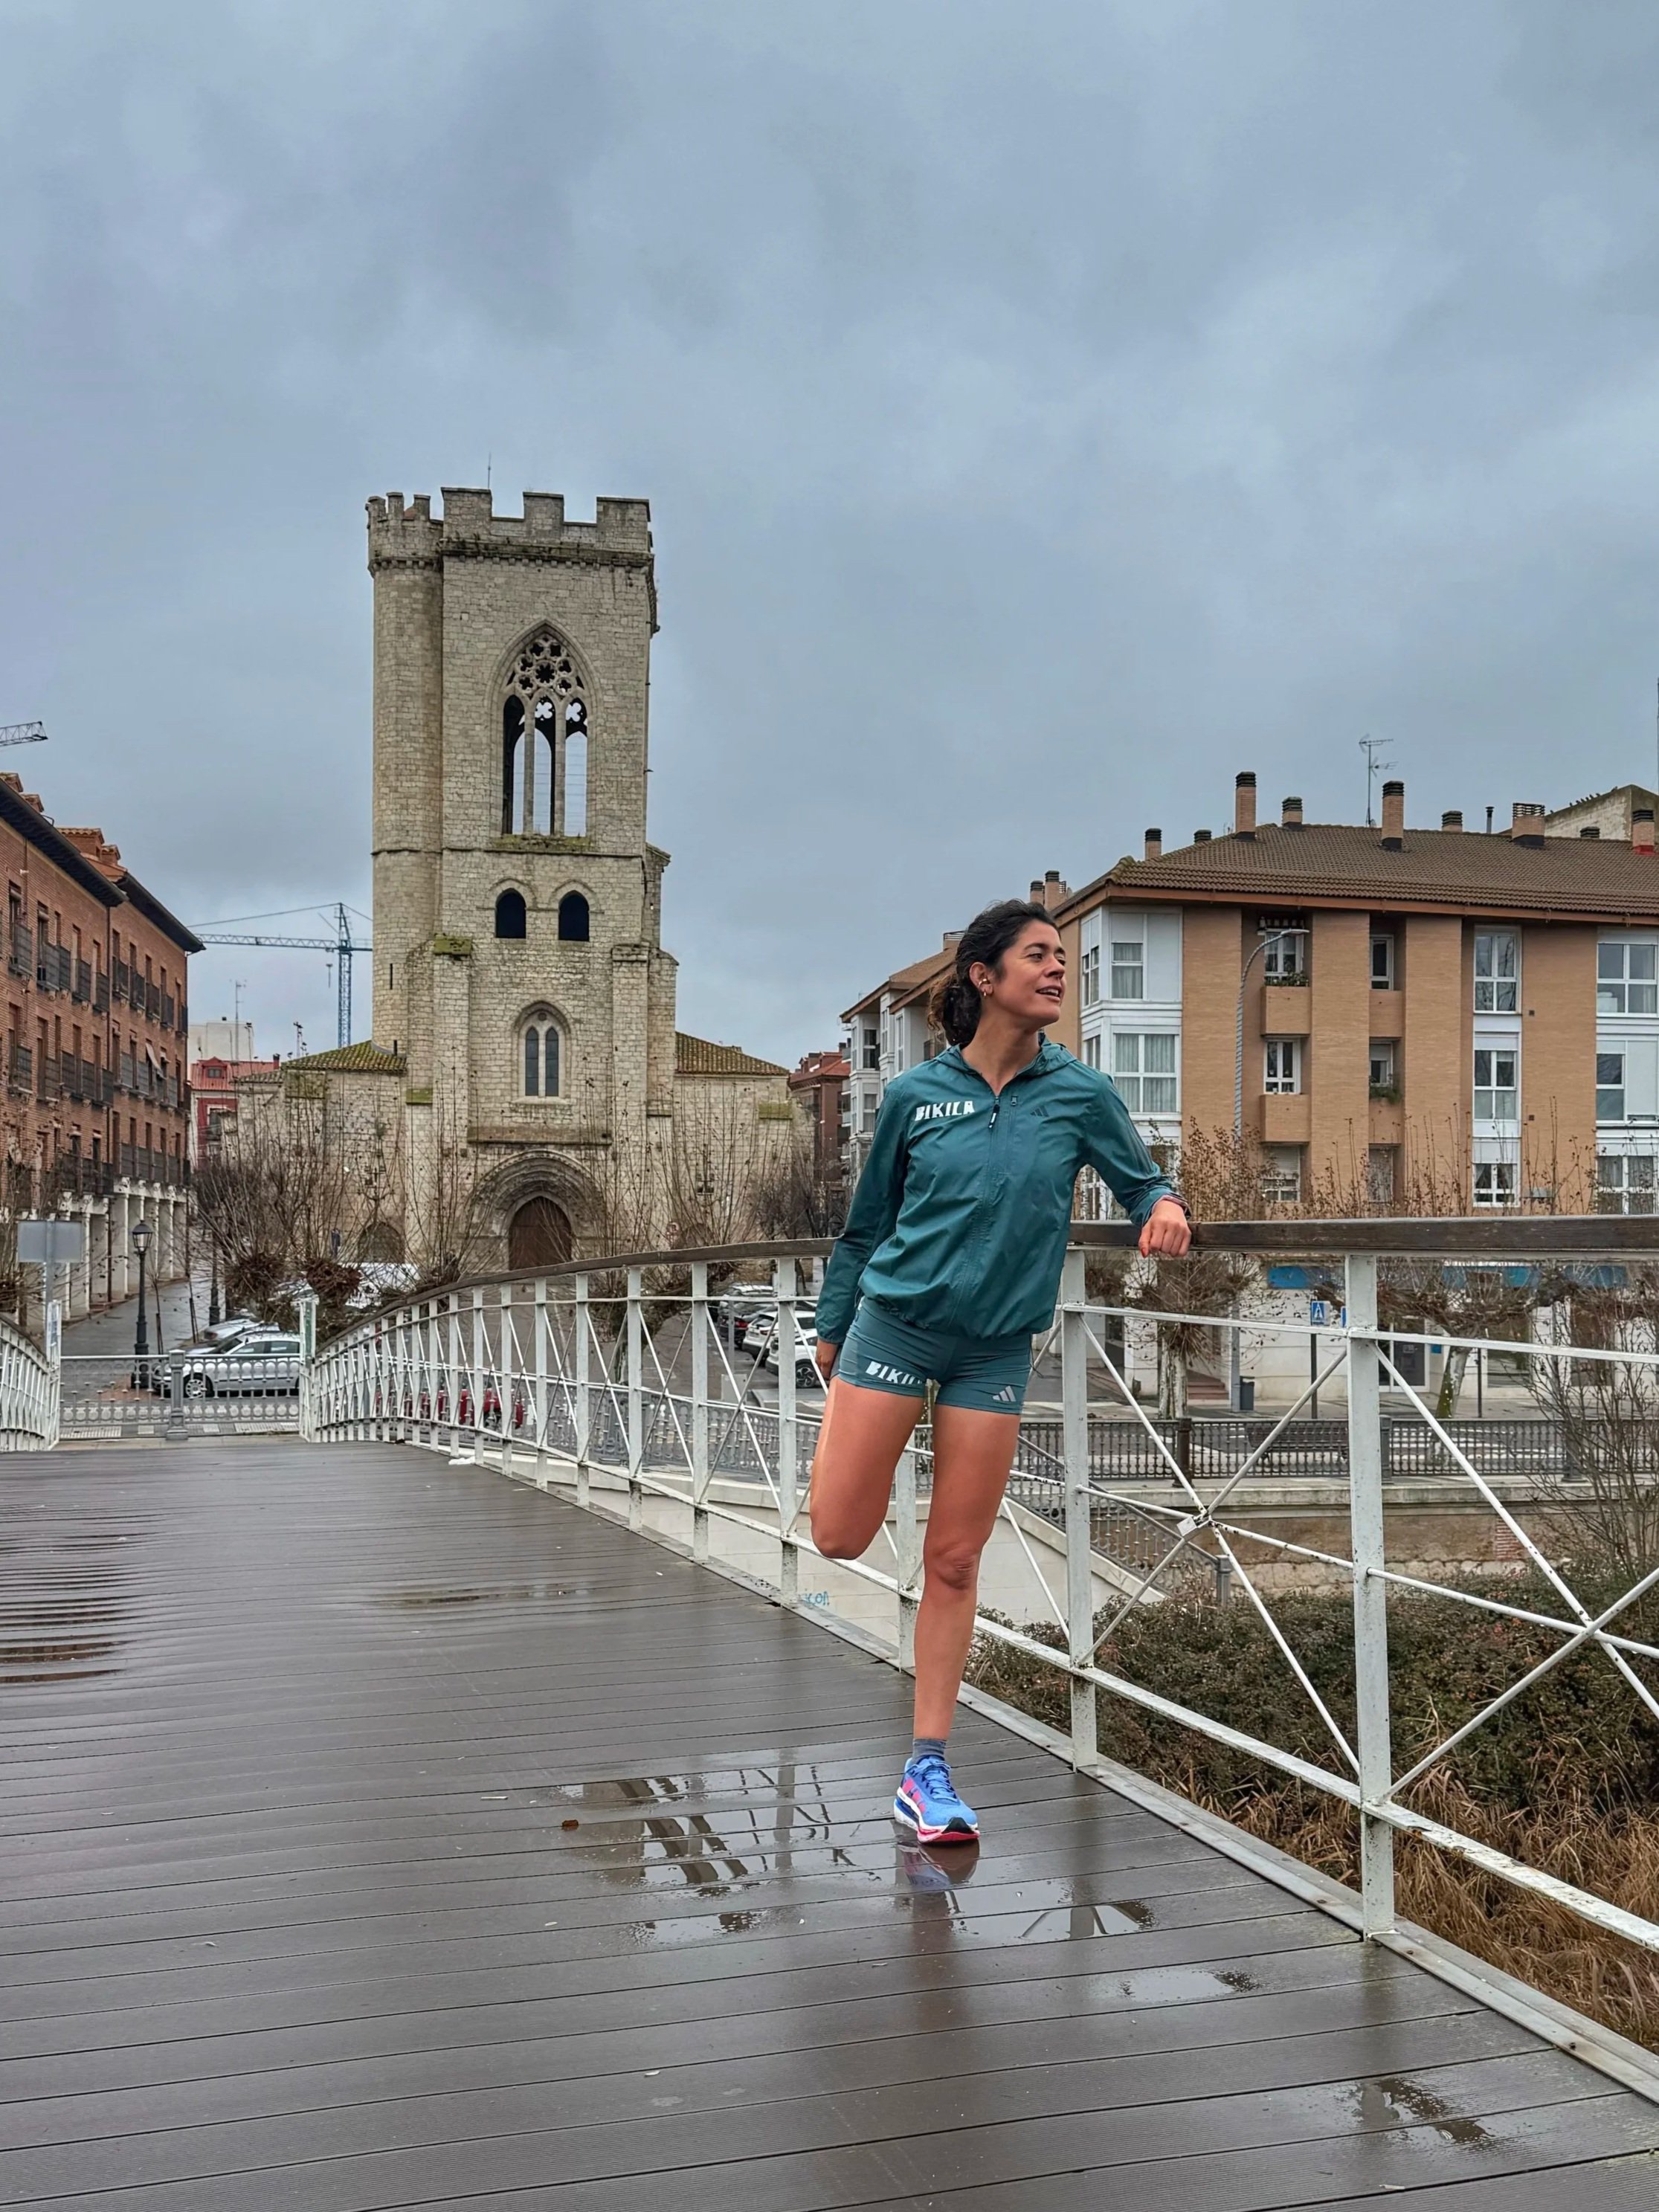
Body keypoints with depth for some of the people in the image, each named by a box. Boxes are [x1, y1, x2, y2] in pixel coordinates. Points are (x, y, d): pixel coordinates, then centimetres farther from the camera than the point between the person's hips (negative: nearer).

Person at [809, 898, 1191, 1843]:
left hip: (997, 1348, 1)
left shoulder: (1083, 1093, -1)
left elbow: (1140, 1180, 7)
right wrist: (832, 1327, 16)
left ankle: (929, 1771, 14)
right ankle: (848, 1425, 33)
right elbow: (867, 1223, 9)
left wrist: (1166, 1205, -17)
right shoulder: (916, 1094, -2)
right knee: (841, 1536, -2)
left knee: (955, 1561, 3)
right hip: (895, 1322, 0)